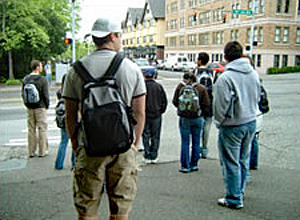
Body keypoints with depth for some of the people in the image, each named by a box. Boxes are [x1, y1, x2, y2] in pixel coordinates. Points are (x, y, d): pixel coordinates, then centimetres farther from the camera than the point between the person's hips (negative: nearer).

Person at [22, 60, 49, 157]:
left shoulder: (25, 79, 3)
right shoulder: (42, 80, -13)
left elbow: (23, 94, 6)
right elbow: (45, 95, -12)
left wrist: (27, 104, 15)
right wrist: (47, 105, 2)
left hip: (29, 108, 5)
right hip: (40, 107, -5)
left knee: (31, 129, 10)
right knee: (42, 129, 4)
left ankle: (31, 151, 15)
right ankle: (42, 151, 8)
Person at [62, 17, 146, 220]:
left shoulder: (76, 70, 0)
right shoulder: (132, 69, -1)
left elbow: (70, 115, 3)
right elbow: (139, 113, 2)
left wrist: (75, 144, 15)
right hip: (123, 147, 0)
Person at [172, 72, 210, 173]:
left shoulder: (180, 86, -1)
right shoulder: (201, 88, -1)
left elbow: (175, 101, 3)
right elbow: (206, 104, -5)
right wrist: (201, 112, 13)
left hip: (184, 118, 0)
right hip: (197, 118, 1)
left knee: (185, 142, 6)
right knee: (196, 142, 11)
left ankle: (185, 166, 8)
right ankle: (194, 165, 18)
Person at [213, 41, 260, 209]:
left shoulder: (225, 77, -19)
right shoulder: (254, 74, 3)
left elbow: (221, 105, -17)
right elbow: (257, 98, 12)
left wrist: (220, 122, 0)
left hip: (232, 126, -7)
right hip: (251, 122, 7)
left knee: (232, 164, 5)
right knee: (244, 161, 18)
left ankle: (234, 199, 14)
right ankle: (240, 192, 33)